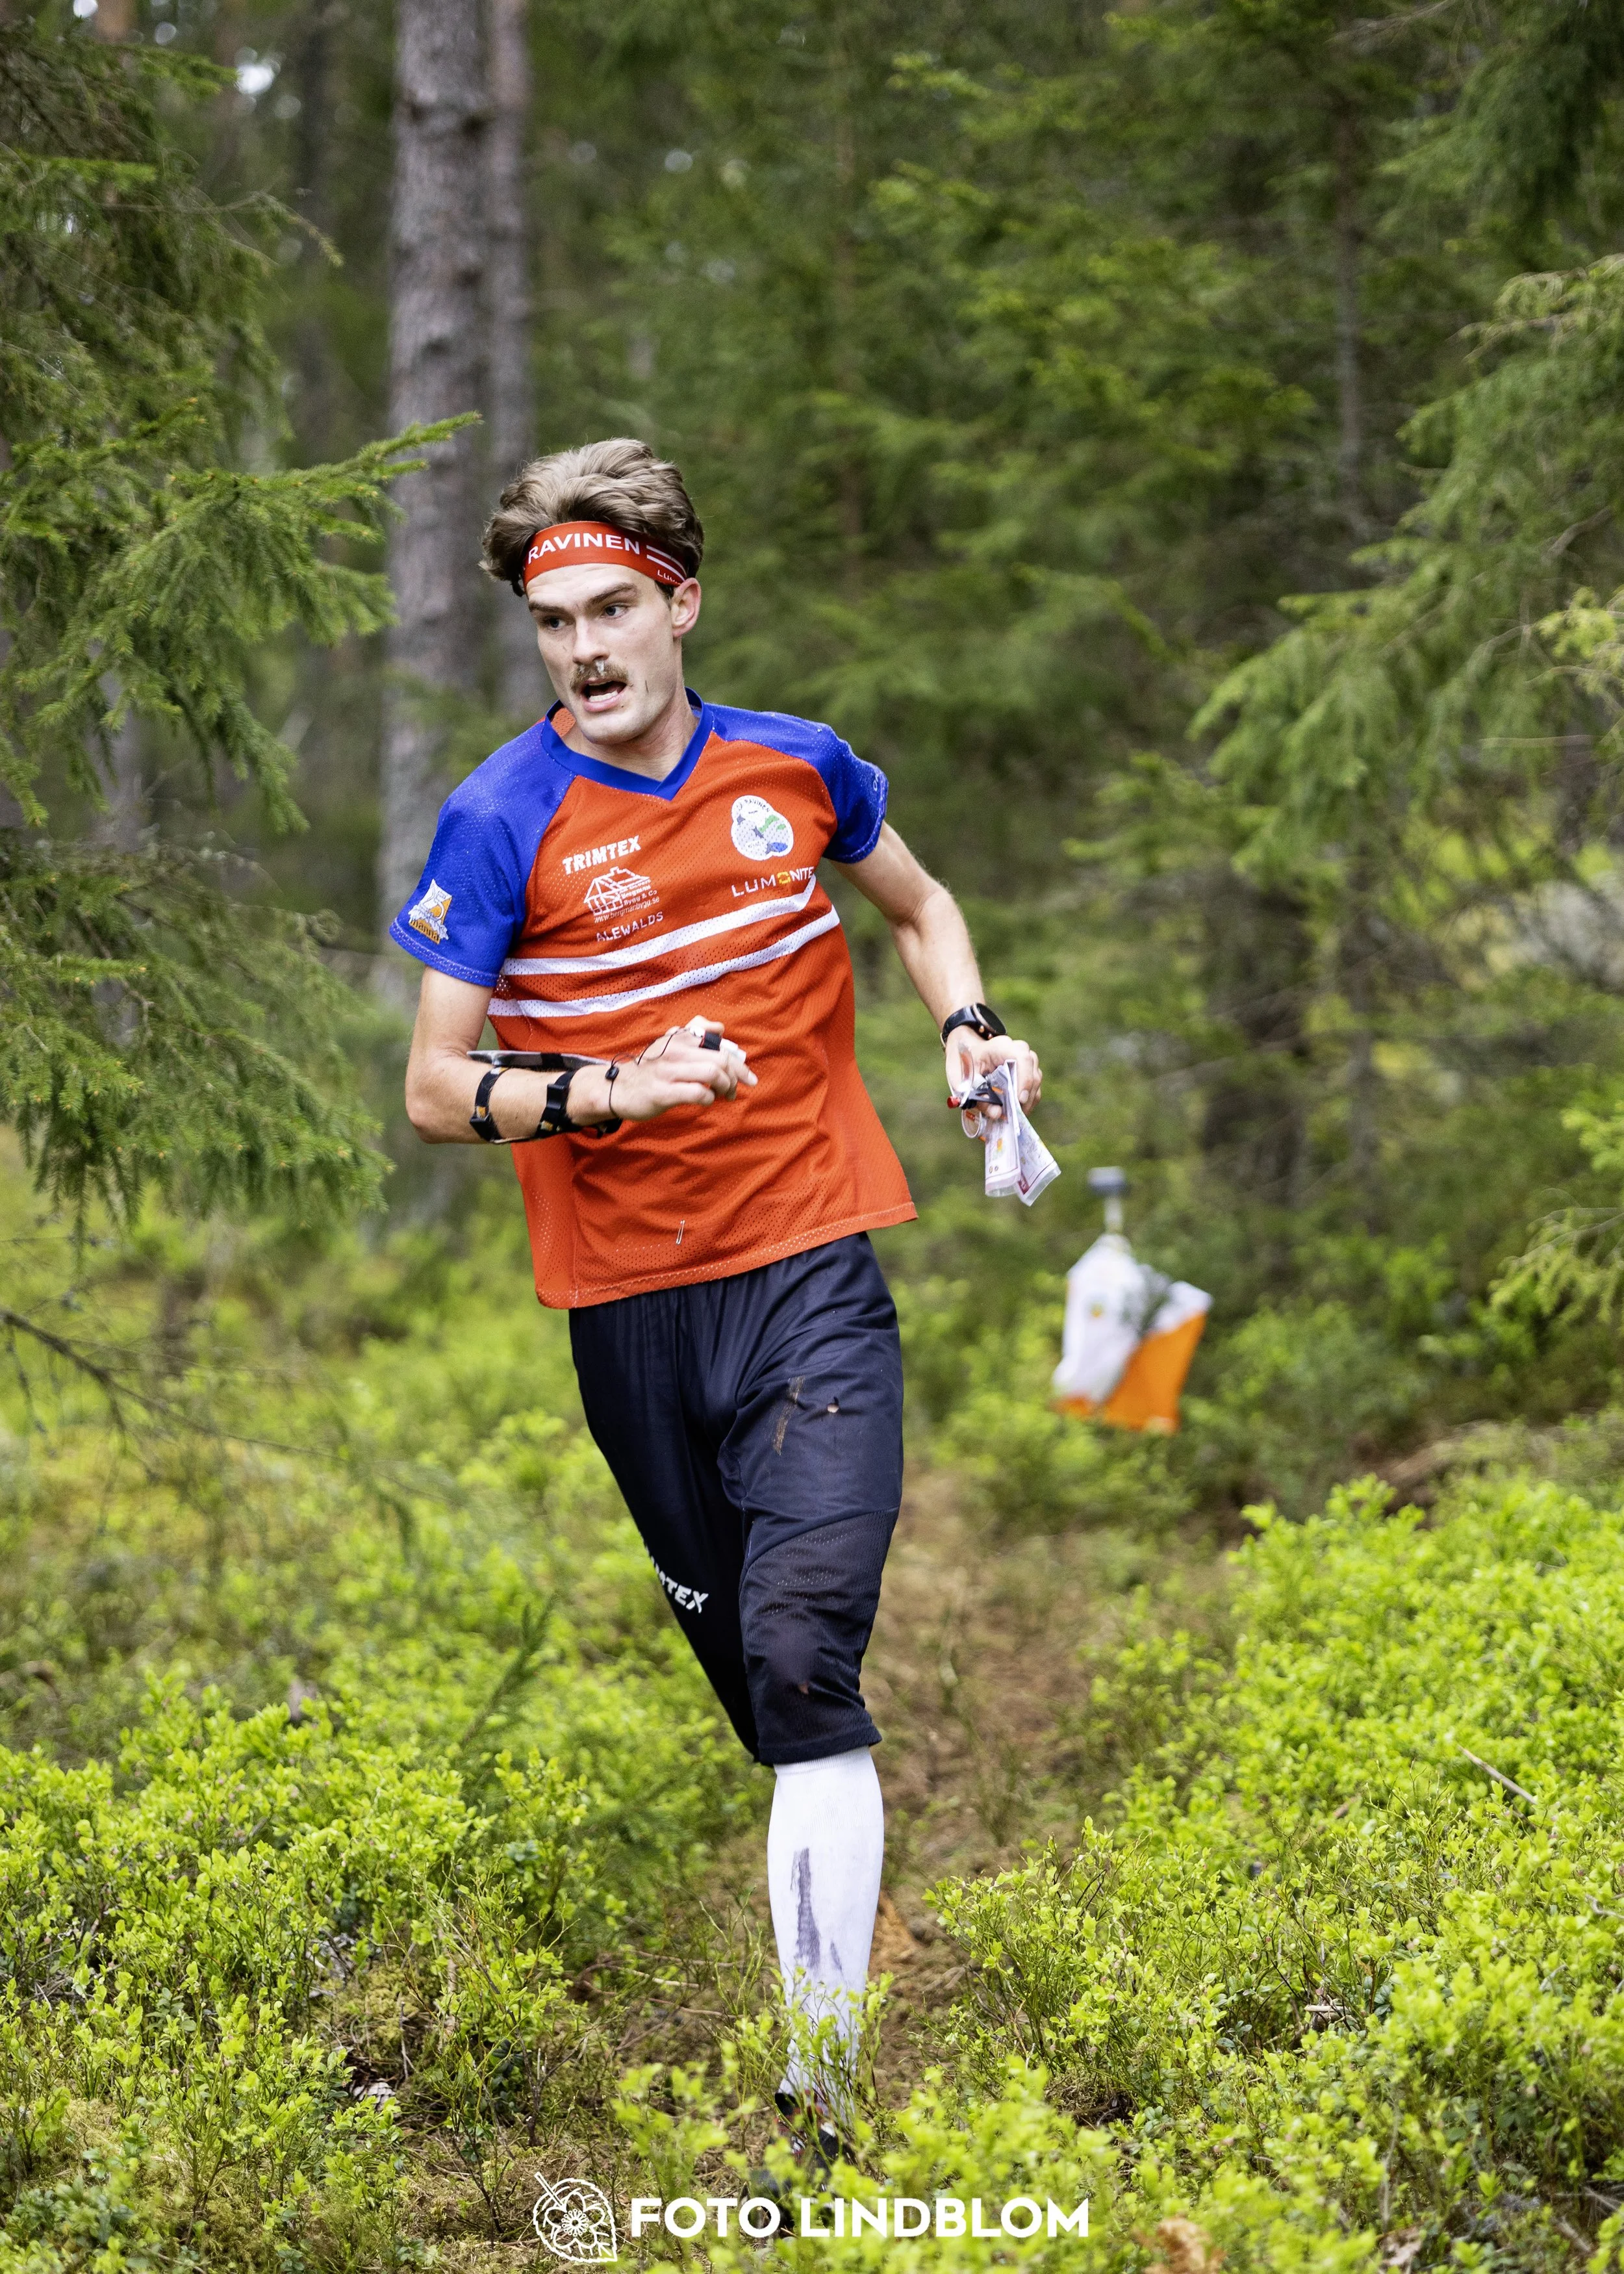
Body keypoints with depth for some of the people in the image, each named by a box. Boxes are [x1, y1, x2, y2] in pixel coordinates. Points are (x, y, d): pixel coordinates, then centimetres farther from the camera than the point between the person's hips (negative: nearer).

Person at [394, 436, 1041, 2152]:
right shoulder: (502, 821, -6)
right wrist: (607, 1090, -21)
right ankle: (849, 1877, 39)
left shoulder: (792, 767, 3)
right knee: (749, 1664, 12)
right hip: (629, 1303, 0)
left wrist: (968, 1024, 5)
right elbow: (434, 1091, -5)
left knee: (804, 1657, -16)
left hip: (810, 1267, 0)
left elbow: (917, 901, 24)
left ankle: (823, 2068, -17)